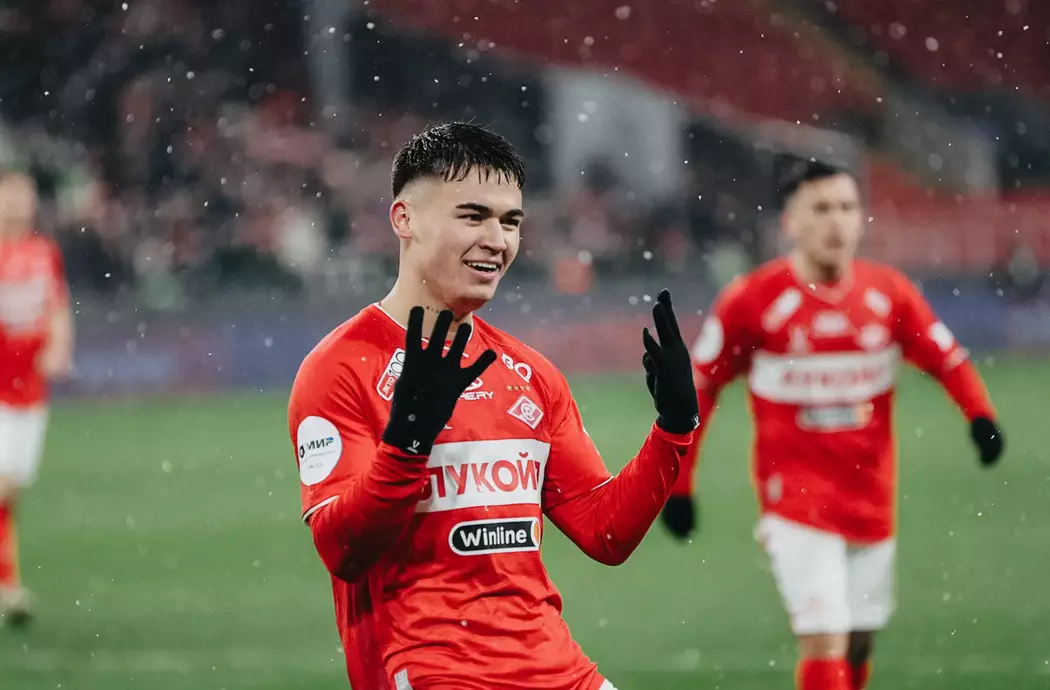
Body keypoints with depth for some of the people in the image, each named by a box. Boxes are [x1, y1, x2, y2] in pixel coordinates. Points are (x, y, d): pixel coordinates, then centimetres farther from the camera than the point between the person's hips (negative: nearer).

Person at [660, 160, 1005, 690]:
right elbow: (697, 388, -1)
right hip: (795, 499, -5)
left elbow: (949, 361, 5)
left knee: (858, 645, 12)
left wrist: (981, 417, -15)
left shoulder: (889, 294, 0)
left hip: (871, 498, 5)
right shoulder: (752, 300, -9)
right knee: (824, 642, -16)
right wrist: (677, 484, 0)